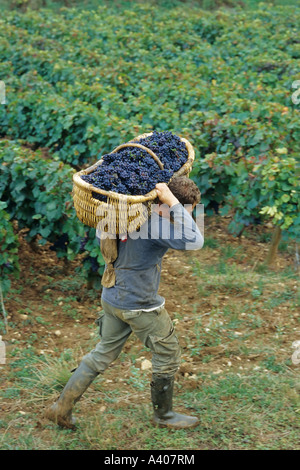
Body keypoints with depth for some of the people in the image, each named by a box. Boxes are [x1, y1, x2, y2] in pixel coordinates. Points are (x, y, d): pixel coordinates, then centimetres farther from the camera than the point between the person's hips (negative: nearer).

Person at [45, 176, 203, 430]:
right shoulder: (156, 225, -24)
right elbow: (194, 241, -36)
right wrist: (173, 203, -30)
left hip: (112, 298, 8)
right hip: (140, 306, -8)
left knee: (104, 353, 21)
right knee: (168, 355, 14)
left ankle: (62, 407, 25)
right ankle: (163, 414, 31)